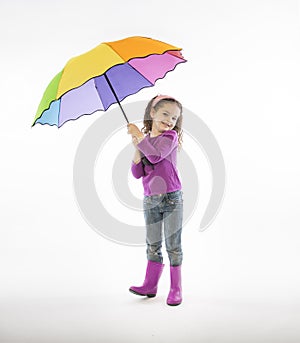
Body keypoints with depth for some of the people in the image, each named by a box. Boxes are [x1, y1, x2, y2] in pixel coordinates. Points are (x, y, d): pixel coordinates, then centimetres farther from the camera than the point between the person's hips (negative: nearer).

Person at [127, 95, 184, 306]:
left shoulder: (171, 136, -4)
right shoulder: (145, 140, 9)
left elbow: (156, 154, -24)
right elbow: (137, 174, 3)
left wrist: (139, 135, -16)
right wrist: (137, 149, -8)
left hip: (171, 198, -4)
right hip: (150, 200, 5)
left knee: (173, 245, 2)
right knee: (153, 245, 12)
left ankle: (176, 289, 13)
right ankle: (150, 286, 21)